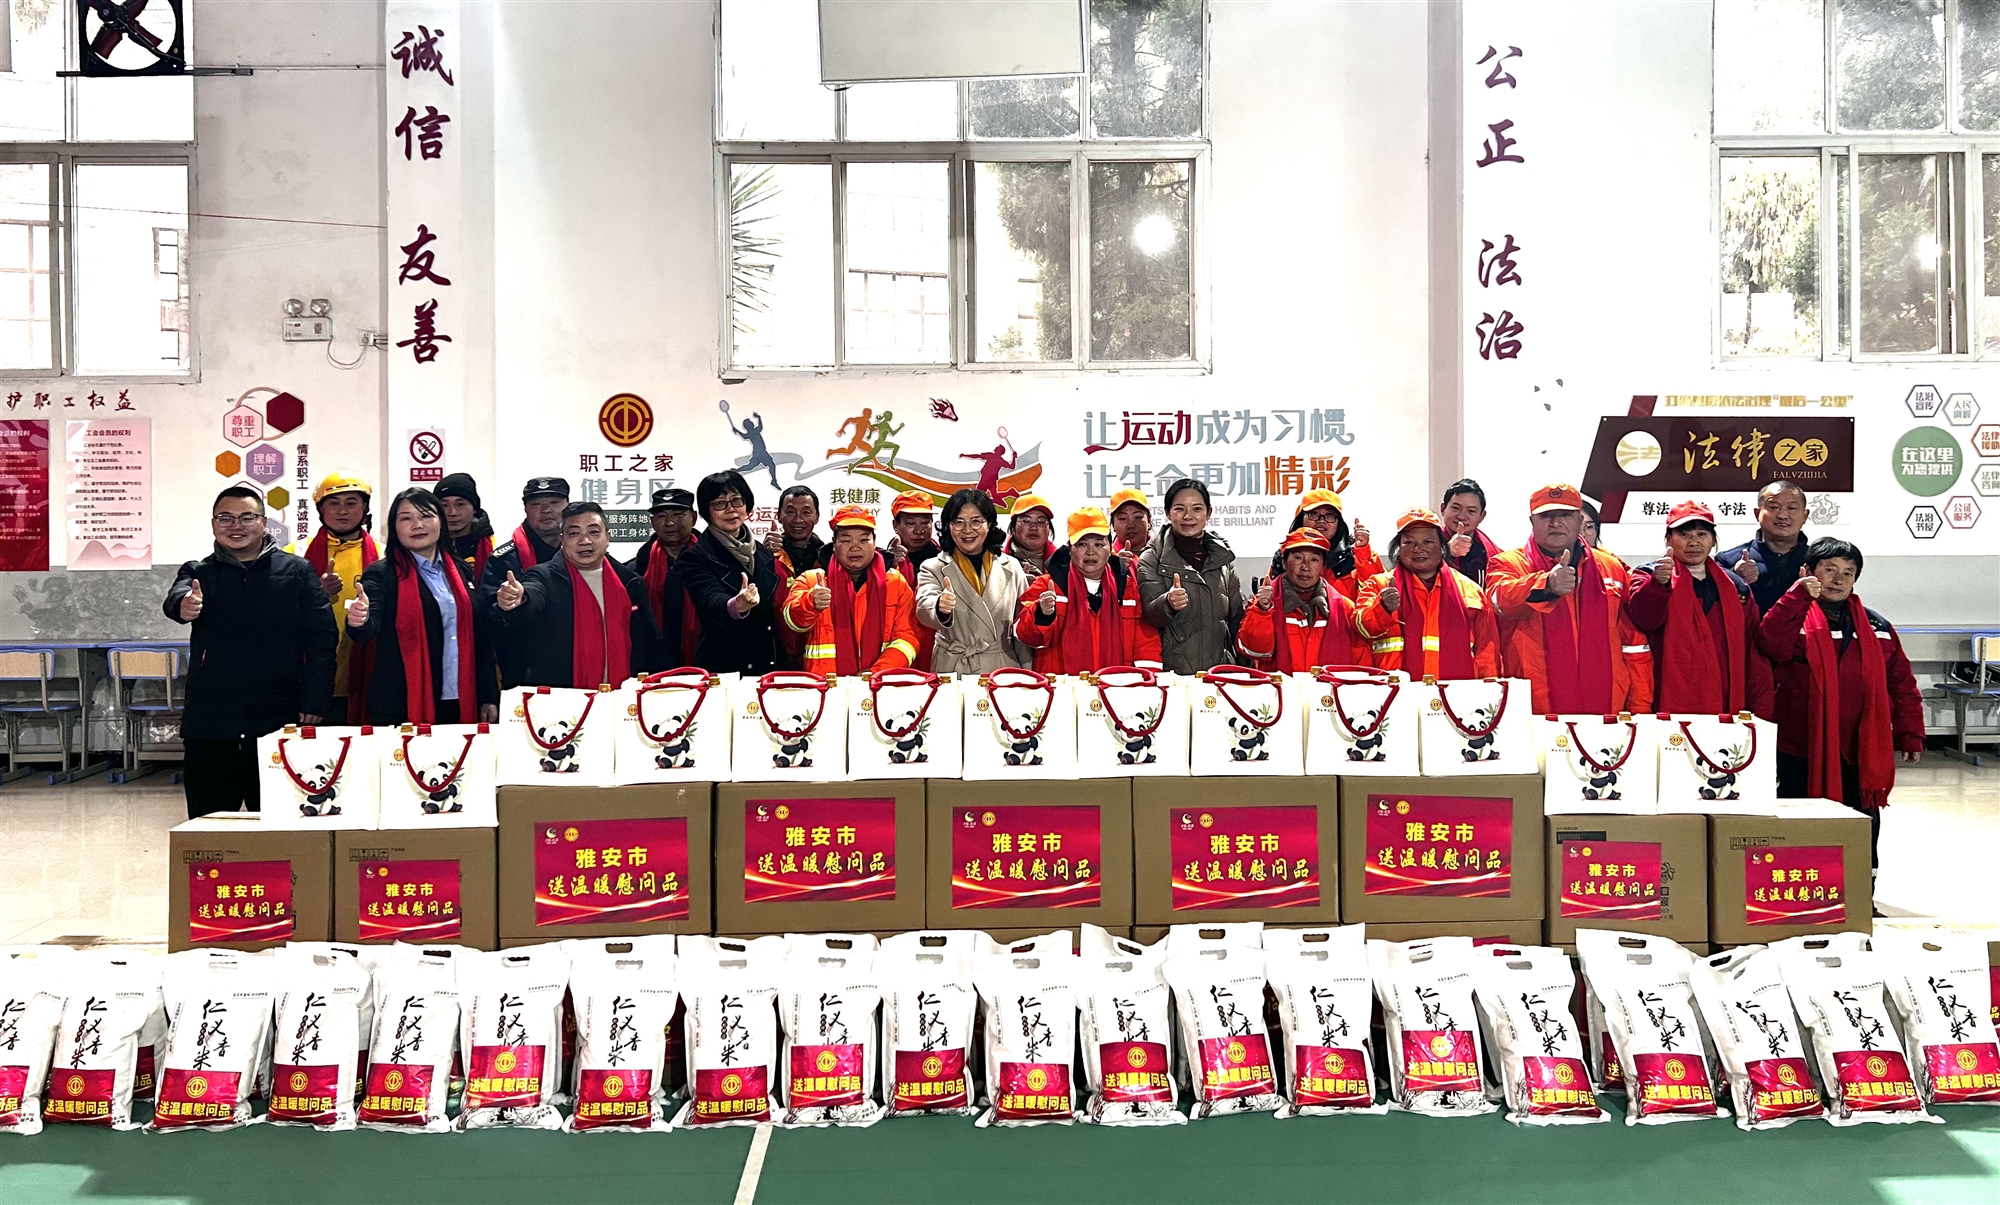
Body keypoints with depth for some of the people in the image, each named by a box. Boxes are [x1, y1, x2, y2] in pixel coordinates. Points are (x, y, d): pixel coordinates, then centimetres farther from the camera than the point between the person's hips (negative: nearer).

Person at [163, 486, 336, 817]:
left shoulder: (297, 571, 6)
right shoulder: (199, 573, 10)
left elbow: (322, 637, 0)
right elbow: (175, 599, -14)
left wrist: (314, 702, -9)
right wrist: (184, 606, -39)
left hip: (280, 725, -1)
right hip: (210, 726, 1)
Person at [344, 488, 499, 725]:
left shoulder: (460, 571, 11)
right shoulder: (382, 573, -2)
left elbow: (480, 637, 13)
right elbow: (367, 632, -16)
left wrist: (489, 697, 7)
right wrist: (359, 621, -39)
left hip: (460, 705, 4)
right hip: (400, 708, -4)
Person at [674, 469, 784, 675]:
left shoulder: (764, 554, 11)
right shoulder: (695, 558, -5)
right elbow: (710, 602, -23)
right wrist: (736, 606, -44)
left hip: (768, 666, 5)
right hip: (721, 669, -5)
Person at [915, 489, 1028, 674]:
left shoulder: (1011, 567, 5)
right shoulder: (933, 568, 0)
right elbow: (924, 609, -20)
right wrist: (940, 608, -42)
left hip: (1004, 668, 2)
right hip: (952, 669, -1)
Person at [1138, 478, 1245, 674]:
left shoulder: (1223, 555, 11)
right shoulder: (1152, 558, 0)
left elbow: (1237, 614, 16)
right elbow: (1150, 613, -11)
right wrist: (1168, 603, -32)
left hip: (1219, 667, 3)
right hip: (1172, 670, -3)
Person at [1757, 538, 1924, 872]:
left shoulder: (1877, 628, 13)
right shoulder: (1794, 618, -1)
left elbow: (1902, 683, 15)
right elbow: (1772, 643, -24)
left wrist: (1910, 734, 9)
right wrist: (1798, 595, -28)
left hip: (1861, 757, 4)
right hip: (1802, 755, -4)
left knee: (1863, 843, 12)